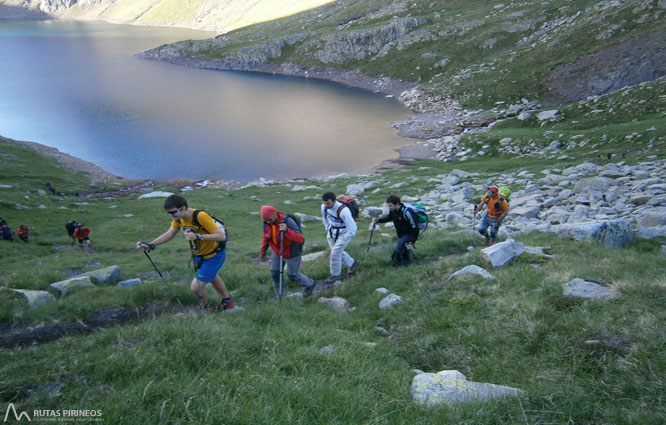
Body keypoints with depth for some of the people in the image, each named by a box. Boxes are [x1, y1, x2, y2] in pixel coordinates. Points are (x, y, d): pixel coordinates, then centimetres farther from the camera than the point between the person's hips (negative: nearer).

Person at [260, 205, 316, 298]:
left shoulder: (288, 222, -32)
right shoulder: (267, 223, -13)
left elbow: (300, 239, -39)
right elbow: (266, 237, 7)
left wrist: (286, 231, -53)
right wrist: (263, 252, 16)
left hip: (291, 254, -5)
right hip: (276, 252, 5)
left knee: (292, 275, 9)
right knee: (275, 273, 10)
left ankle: (309, 285, 38)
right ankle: (279, 294, 35)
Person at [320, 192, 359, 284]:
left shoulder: (343, 211, -36)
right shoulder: (324, 207, -15)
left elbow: (352, 228, -29)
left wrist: (343, 239, -18)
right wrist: (328, 229, 10)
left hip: (344, 233, -7)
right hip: (332, 233, 7)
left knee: (335, 254, -8)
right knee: (338, 252, 19)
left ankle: (336, 275, 14)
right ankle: (352, 264, 43)